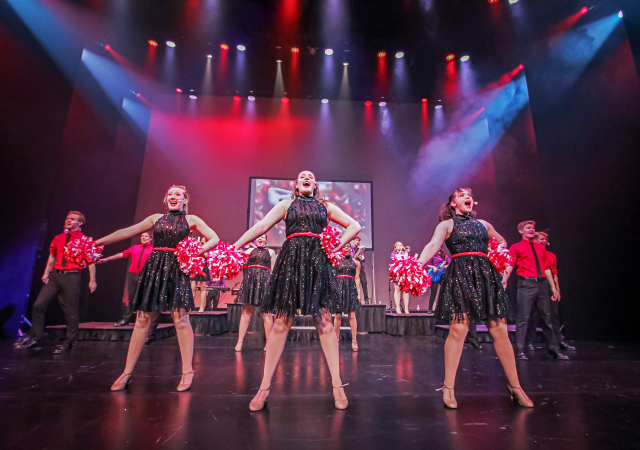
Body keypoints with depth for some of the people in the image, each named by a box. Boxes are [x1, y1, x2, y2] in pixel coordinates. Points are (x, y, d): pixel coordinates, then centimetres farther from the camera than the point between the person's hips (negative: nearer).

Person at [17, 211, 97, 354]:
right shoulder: (58, 238, 13)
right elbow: (52, 257, 22)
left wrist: (92, 280, -9)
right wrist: (46, 273, 16)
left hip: (72, 277, -5)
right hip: (55, 276, 5)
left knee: (71, 311, 0)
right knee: (39, 305, -1)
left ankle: (68, 343, 12)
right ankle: (35, 339, 13)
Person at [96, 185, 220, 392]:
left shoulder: (191, 220, 7)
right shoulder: (156, 218, 15)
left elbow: (214, 238, 3)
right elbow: (127, 232, 17)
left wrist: (199, 250, -15)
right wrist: (97, 242, 16)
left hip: (177, 269, -3)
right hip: (154, 268, 3)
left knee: (180, 319, -6)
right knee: (142, 320, 4)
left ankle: (187, 372, 5)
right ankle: (127, 372, 17)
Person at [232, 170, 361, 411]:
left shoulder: (326, 206, 18)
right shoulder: (286, 204, 16)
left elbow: (354, 225, 18)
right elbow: (261, 226, 7)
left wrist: (338, 246, 4)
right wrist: (235, 247, -2)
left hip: (318, 262, 1)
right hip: (290, 261, 0)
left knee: (325, 323, -2)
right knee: (280, 323, -2)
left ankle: (337, 385, 8)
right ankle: (264, 387, 9)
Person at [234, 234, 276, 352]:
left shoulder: (270, 252, 12)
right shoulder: (249, 251, 15)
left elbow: (273, 269, 9)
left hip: (265, 281, -1)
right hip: (249, 281, 1)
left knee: (266, 313, -1)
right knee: (246, 312, 3)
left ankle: (268, 343, 7)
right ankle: (240, 341, 9)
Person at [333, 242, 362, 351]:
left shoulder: (356, 262, 11)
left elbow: (357, 278, 8)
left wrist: (359, 293, 3)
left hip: (351, 288, 0)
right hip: (339, 288, 0)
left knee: (352, 315, -1)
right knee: (338, 315, 2)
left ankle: (354, 341, 4)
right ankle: (336, 339, 13)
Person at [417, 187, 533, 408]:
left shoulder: (483, 224, 22)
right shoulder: (447, 224, 7)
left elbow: (501, 241, 38)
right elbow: (433, 245, -10)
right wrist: (417, 265, -27)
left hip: (486, 274, 5)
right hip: (459, 275, -5)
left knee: (500, 331, 3)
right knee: (458, 329, -12)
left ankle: (515, 387, 18)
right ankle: (448, 388, 0)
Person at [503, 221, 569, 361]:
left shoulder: (541, 248, 19)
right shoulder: (516, 247, 3)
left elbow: (546, 268, 20)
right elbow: (510, 265, -11)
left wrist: (553, 287, 17)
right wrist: (504, 280, -27)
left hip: (542, 284, 5)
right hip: (526, 284, -5)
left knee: (547, 317, 12)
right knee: (523, 317, -5)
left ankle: (553, 349, 24)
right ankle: (520, 351, 2)